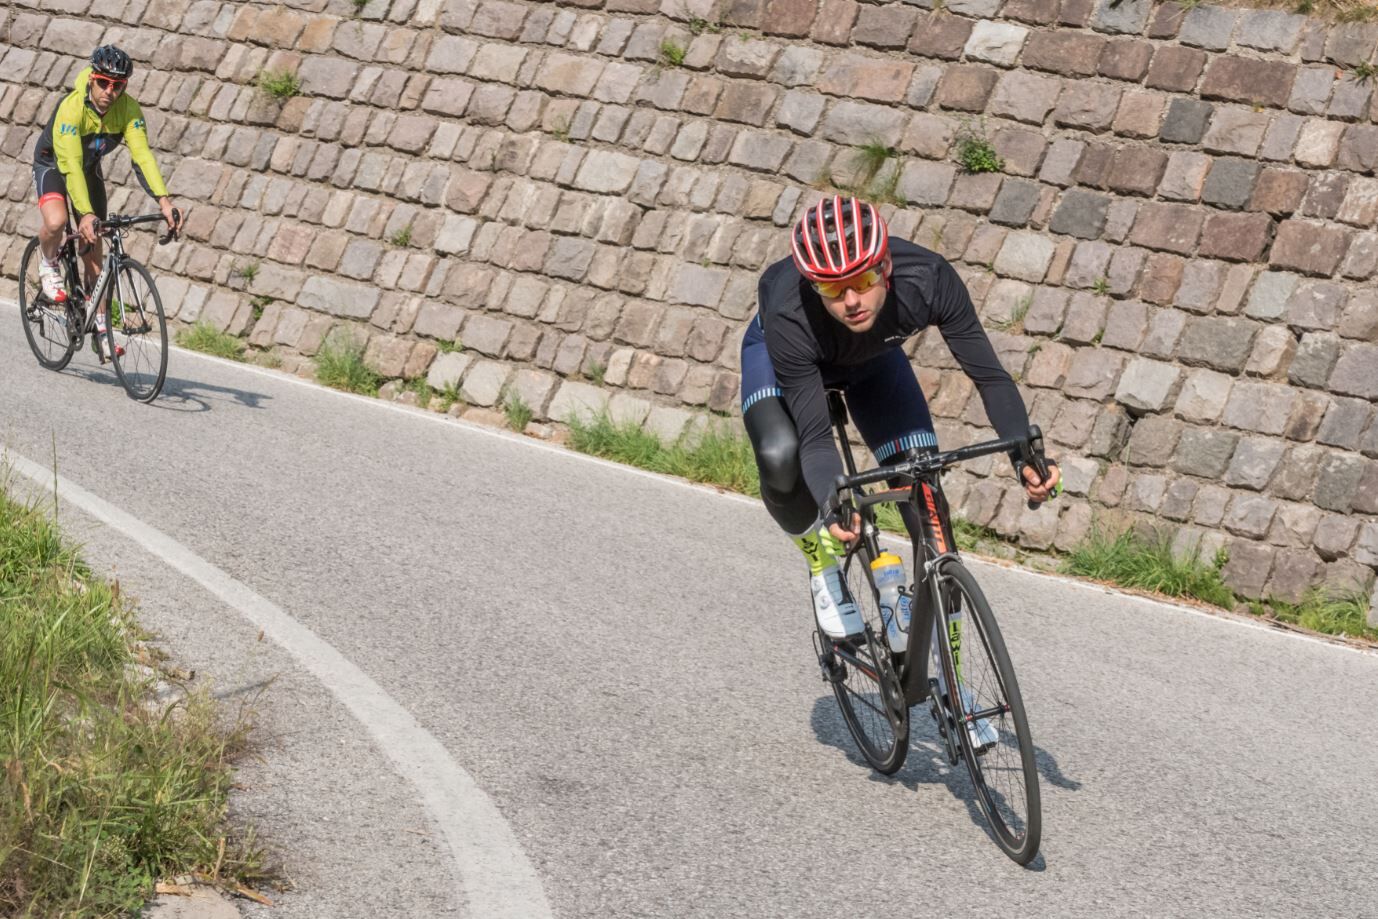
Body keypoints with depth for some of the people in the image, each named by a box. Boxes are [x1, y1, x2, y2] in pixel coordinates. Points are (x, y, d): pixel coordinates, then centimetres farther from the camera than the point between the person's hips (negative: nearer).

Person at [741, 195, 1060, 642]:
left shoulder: (929, 279, -38)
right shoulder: (791, 321, -43)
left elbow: (989, 374, -31)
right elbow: (815, 436, -40)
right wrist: (831, 507, -58)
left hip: (874, 355, 3)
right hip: (780, 354, -3)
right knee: (780, 458, -34)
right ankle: (823, 569, -3)